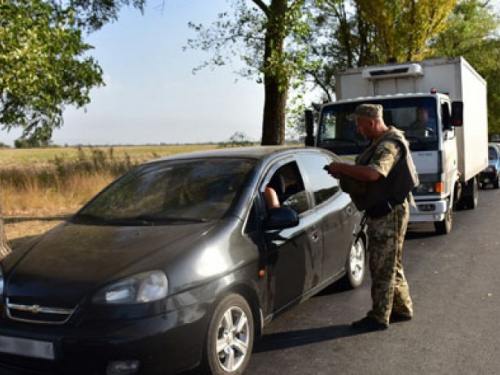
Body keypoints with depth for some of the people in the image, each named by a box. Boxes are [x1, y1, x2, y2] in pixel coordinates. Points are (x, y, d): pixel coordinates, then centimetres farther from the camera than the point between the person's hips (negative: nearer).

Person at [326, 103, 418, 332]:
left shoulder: (390, 144, -18)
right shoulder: (380, 143, 16)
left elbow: (373, 174, -33)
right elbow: (372, 175, 20)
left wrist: (341, 168, -22)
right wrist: (346, 174, 3)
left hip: (389, 213, -10)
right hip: (382, 212, 11)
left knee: (382, 266, -4)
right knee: (391, 265, 18)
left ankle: (379, 317, 5)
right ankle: (403, 309, 30)